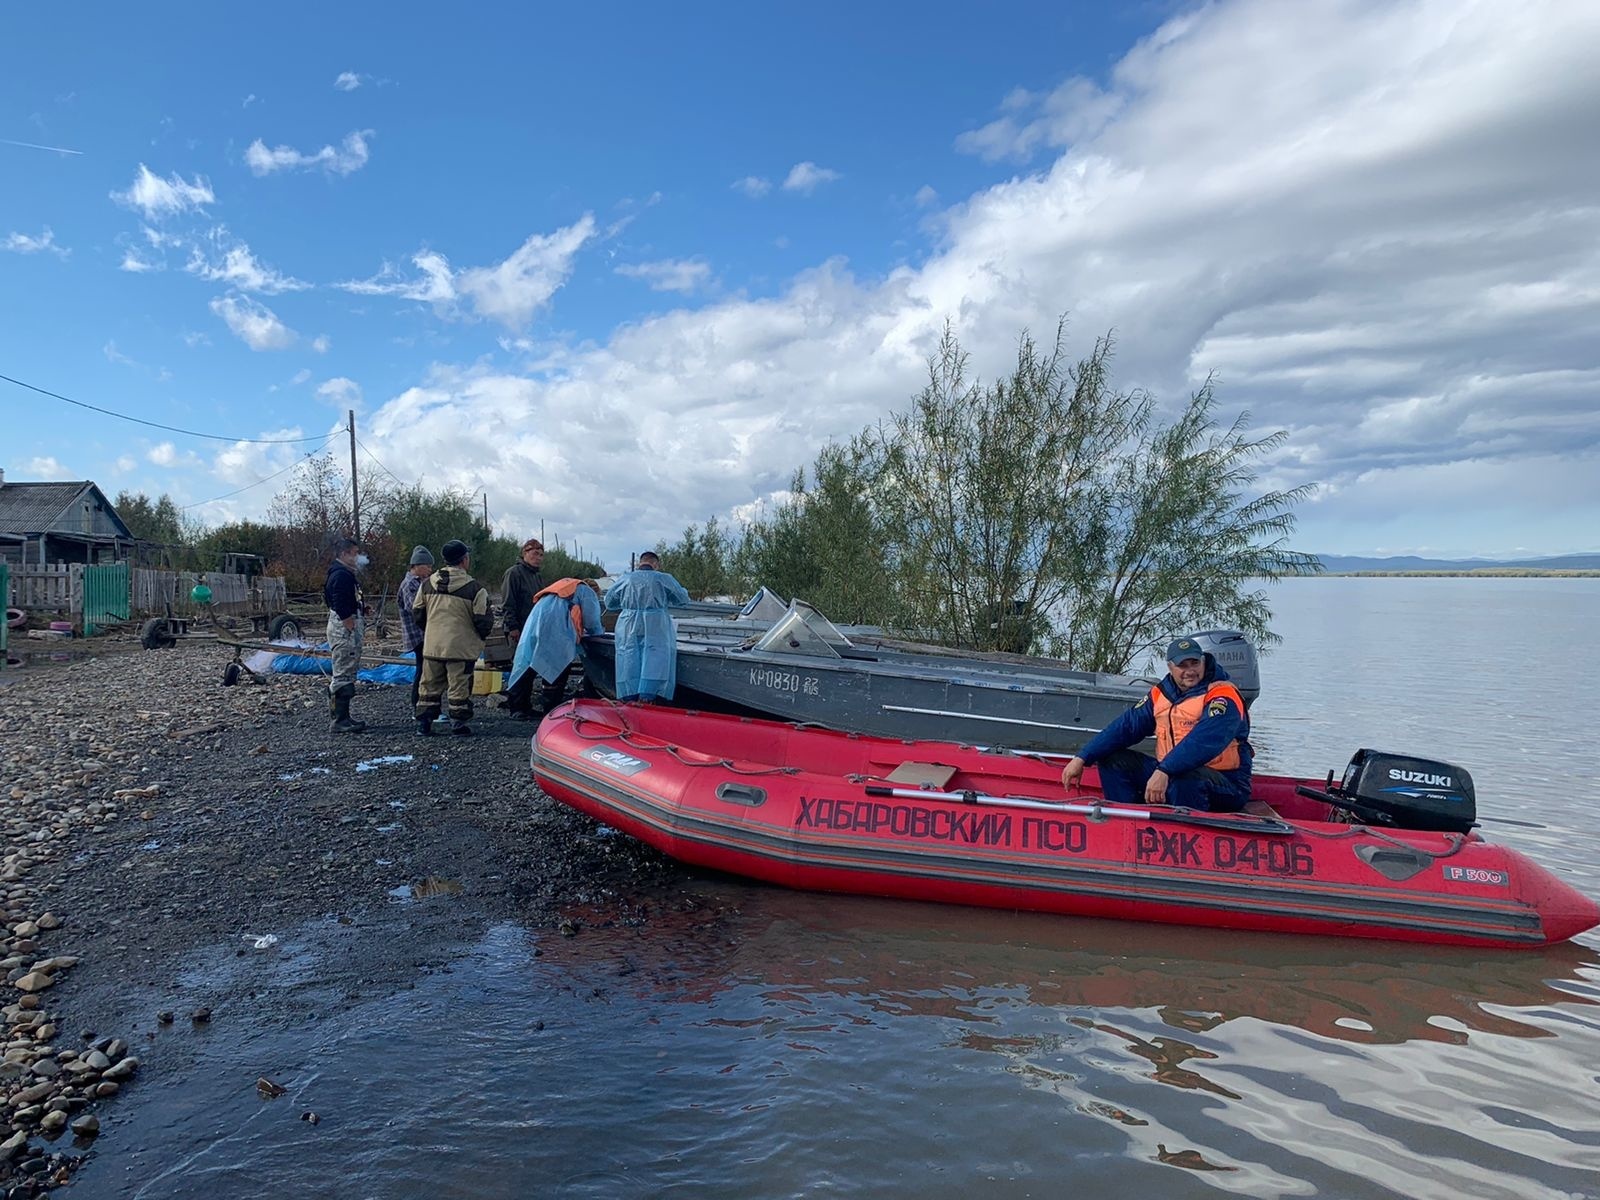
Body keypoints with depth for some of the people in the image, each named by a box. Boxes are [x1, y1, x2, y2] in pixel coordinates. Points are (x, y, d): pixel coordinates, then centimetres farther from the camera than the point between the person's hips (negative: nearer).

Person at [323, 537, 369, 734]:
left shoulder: (345, 574, 18)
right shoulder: (341, 575, -16)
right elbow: (342, 608, -24)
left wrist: (360, 606, 11)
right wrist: (353, 629, -22)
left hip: (346, 628, 11)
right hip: (344, 629, -11)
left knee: (343, 674, 16)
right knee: (344, 675, -8)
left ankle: (339, 717, 24)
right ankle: (340, 720, -5)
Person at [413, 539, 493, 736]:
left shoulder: (427, 584, 5)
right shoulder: (475, 589, -12)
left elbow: (417, 612, 13)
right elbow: (483, 621, -10)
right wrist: (481, 635, 11)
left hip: (432, 646, 5)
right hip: (461, 648, -5)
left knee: (430, 684, 13)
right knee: (460, 685, 4)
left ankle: (423, 721, 16)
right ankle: (459, 722, 8)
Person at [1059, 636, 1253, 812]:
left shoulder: (1223, 696, -15)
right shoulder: (1161, 694, 6)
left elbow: (1203, 740, -31)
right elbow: (1126, 726, 3)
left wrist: (1164, 772, -43)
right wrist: (1082, 758, -5)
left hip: (1226, 787, -7)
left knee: (1186, 779, -39)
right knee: (1113, 761, 0)